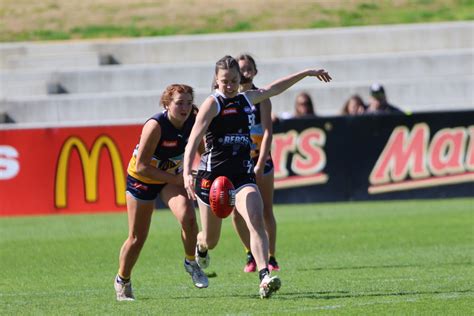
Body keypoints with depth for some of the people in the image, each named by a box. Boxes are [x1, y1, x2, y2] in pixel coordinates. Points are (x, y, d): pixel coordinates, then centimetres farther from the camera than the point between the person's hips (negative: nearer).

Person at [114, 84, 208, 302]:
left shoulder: (193, 121, -17)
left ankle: (191, 263, 0)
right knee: (137, 238, 5)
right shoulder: (156, 126, -32)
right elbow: (141, 167, -30)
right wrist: (176, 179, -31)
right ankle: (122, 280, 31)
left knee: (187, 217, -26)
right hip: (141, 179, -3)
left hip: (172, 177, 3)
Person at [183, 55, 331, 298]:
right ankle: (201, 247, 49)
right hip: (212, 175, -3)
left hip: (242, 175, 4)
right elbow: (193, 140, -17)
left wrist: (307, 73, 34)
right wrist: (187, 173, -31)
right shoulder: (212, 103, -8)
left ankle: (265, 277, -34)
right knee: (210, 240, 10)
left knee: (256, 220, -23)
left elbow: (275, 88, 28)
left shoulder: (247, 99, 10)